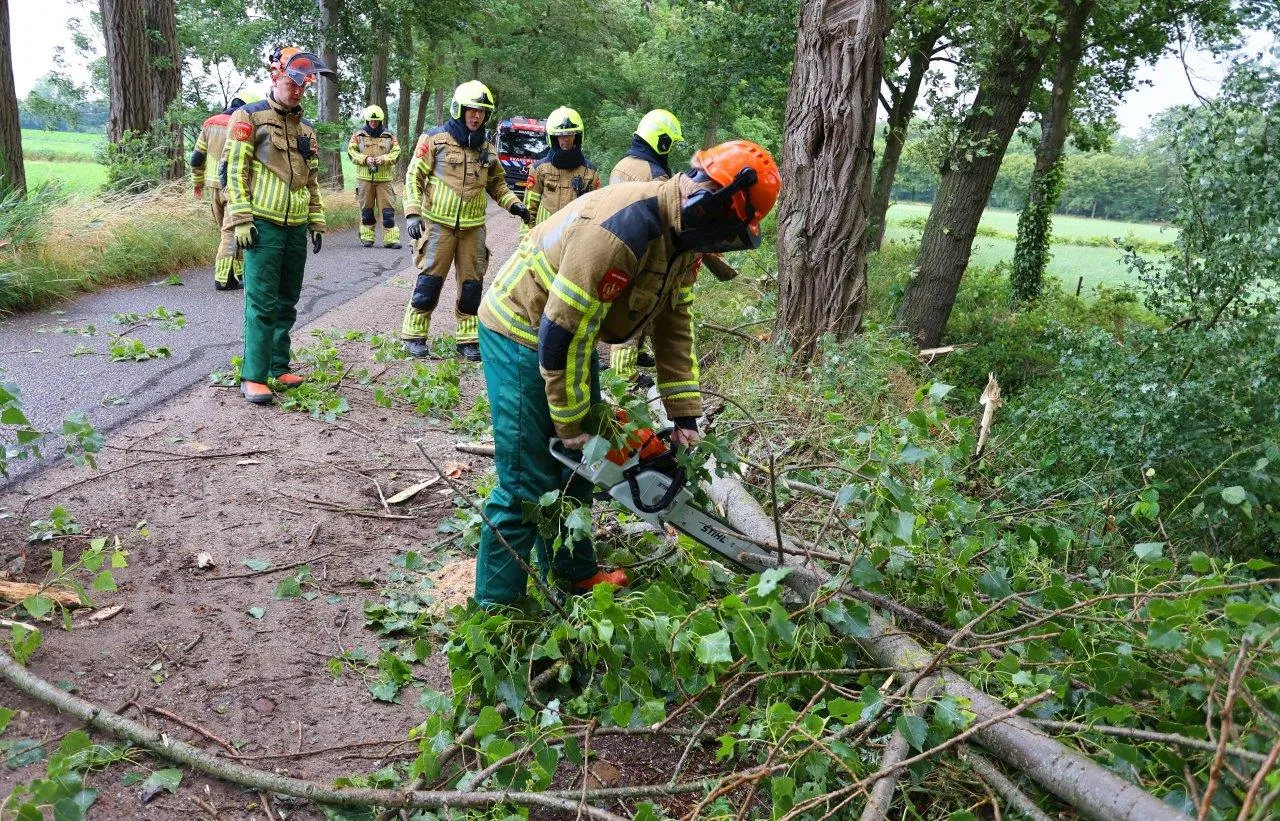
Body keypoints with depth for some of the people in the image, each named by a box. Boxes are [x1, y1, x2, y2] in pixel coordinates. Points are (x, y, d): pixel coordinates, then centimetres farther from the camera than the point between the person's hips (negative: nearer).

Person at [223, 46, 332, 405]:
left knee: (287, 301, 11)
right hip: (263, 226, -6)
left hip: (296, 228, 6)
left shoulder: (306, 128, 16)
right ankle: (253, 376, -3)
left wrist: (316, 223, 15)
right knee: (262, 303, -8)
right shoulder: (250, 117, -2)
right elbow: (235, 170, -7)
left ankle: (278, 366, 21)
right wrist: (241, 220, -14)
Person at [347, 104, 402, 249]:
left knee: (388, 209, -5)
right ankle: (367, 237, 14)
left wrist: (383, 158, -15)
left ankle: (391, 238, -5)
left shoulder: (389, 136, 8)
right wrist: (365, 159, -14)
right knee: (366, 209, 6)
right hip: (364, 178, 1)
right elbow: (352, 153, 2)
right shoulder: (358, 136, 7)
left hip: (385, 178, 0)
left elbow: (396, 154, 2)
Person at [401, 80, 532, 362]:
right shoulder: (435, 139, -4)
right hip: (439, 223, -4)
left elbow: (496, 184, 21)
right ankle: (415, 335, 10)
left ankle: (468, 339, 16)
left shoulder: (487, 149, 10)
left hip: (473, 227, 4)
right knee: (429, 281, -3)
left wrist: (514, 204, 5)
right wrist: (412, 213, -11)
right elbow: (414, 177, -3)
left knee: (472, 284, 6)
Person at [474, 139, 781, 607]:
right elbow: (563, 332, -31)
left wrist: (685, 414, 0)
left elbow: (674, 324, 3)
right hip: (523, 335, -9)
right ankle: (495, 606, 6)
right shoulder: (622, 229, -34)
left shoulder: (684, 235, -4)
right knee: (528, 483, -8)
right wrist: (571, 423, -20)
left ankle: (573, 572, 33)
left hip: (576, 328, 9)